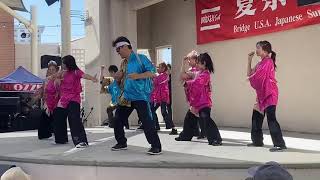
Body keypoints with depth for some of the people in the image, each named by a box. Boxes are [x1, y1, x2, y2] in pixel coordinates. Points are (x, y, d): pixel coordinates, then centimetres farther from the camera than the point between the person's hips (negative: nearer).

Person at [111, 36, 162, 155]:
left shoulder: (140, 58, -7)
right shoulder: (123, 63, 15)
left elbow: (152, 72, -13)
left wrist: (138, 76, -27)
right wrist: (119, 76, 1)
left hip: (140, 96, -8)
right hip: (126, 96, 8)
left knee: (146, 121, -13)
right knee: (118, 119, 11)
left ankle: (156, 146, -6)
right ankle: (121, 143, 28)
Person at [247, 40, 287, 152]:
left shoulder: (268, 61, -11)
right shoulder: (260, 63, 18)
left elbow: (258, 75, -18)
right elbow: (249, 74, 18)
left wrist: (251, 77, 2)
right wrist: (249, 60, 13)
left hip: (269, 94, -10)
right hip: (262, 94, 10)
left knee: (271, 118, -15)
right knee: (256, 117, 15)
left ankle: (280, 144, -14)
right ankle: (257, 141, 27)